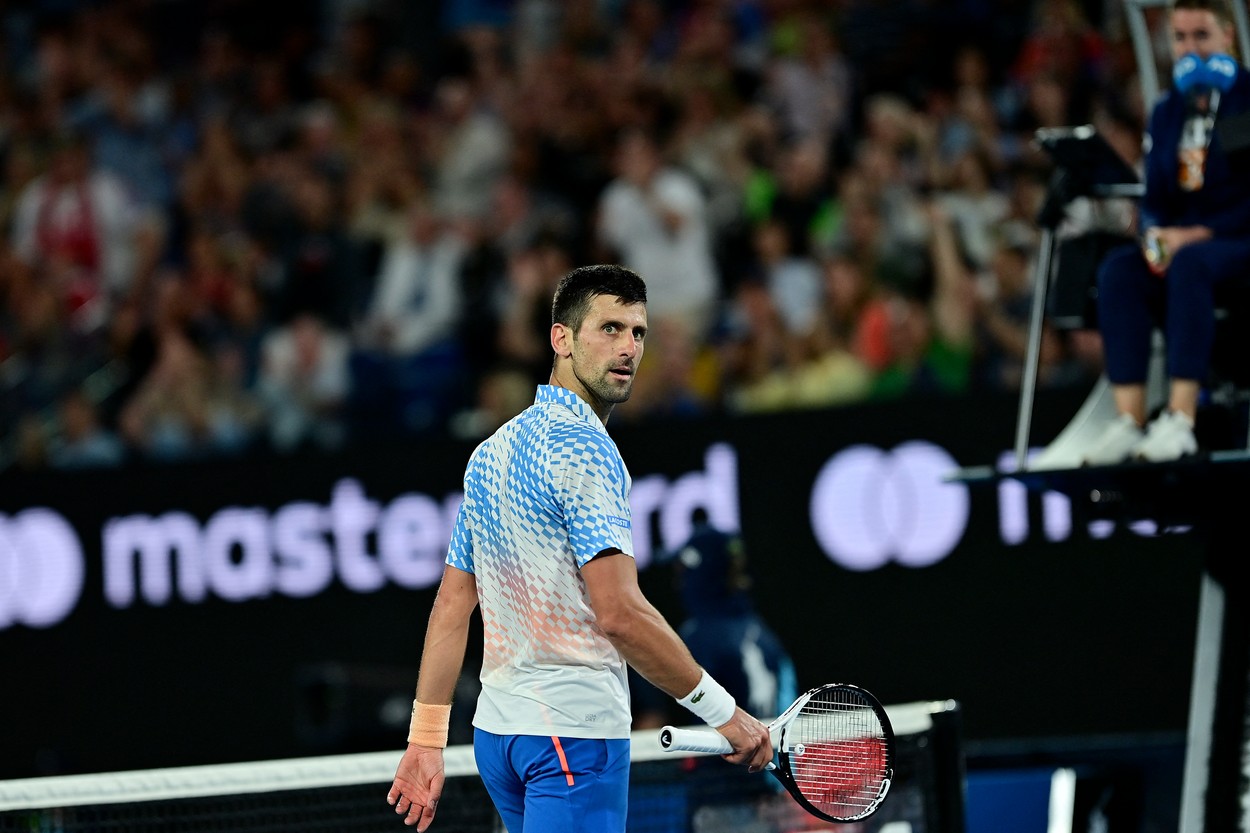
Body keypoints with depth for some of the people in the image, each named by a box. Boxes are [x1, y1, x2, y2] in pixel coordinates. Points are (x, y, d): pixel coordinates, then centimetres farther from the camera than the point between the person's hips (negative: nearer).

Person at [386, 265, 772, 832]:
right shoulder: (583, 448, -12)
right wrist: (724, 714, -16)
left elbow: (452, 606, 16)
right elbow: (619, 612, -21)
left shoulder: (491, 452, 16)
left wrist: (425, 742, 16)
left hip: (496, 732, 9)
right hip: (573, 729, -9)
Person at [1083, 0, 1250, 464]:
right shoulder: (1167, 113, 16)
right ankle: (1128, 421, -36)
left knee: (1190, 264, -38)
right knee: (1119, 270, -26)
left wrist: (1200, 234, -20)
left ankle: (1181, 421, -44)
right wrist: (1154, 234, -9)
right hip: (1177, 240, 6)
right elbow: (1155, 196, 15)